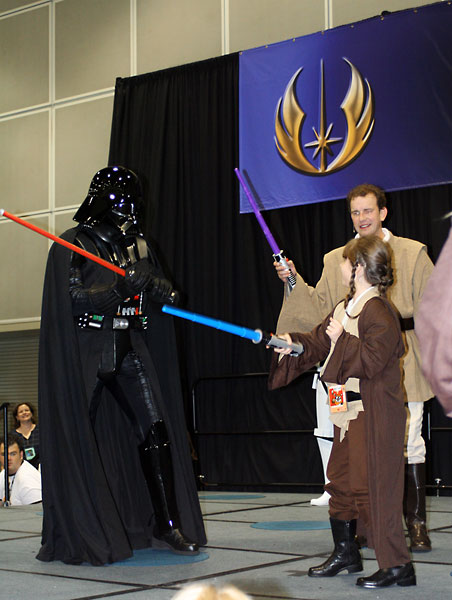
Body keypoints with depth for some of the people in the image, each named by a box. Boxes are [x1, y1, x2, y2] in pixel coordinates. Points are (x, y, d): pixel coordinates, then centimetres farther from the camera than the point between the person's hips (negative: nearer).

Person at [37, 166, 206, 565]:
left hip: (131, 349, 4)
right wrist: (120, 288, -25)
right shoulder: (72, 245, -4)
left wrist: (161, 291, -10)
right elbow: (71, 299, -13)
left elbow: (160, 297, 14)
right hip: (85, 352, -4)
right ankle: (76, 532, 12)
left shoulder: (139, 246, 12)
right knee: (79, 438, -1)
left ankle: (167, 523, 3)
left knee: (156, 430, -5)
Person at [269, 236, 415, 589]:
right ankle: (346, 553, 32)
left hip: (374, 414, -10)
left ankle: (397, 565, 1)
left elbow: (371, 361, -25)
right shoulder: (345, 307, 13)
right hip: (348, 411, 10)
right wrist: (293, 345, 0)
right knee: (340, 480, 17)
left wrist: (341, 339, -18)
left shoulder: (379, 312, -17)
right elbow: (319, 344, 17)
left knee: (372, 486, -8)